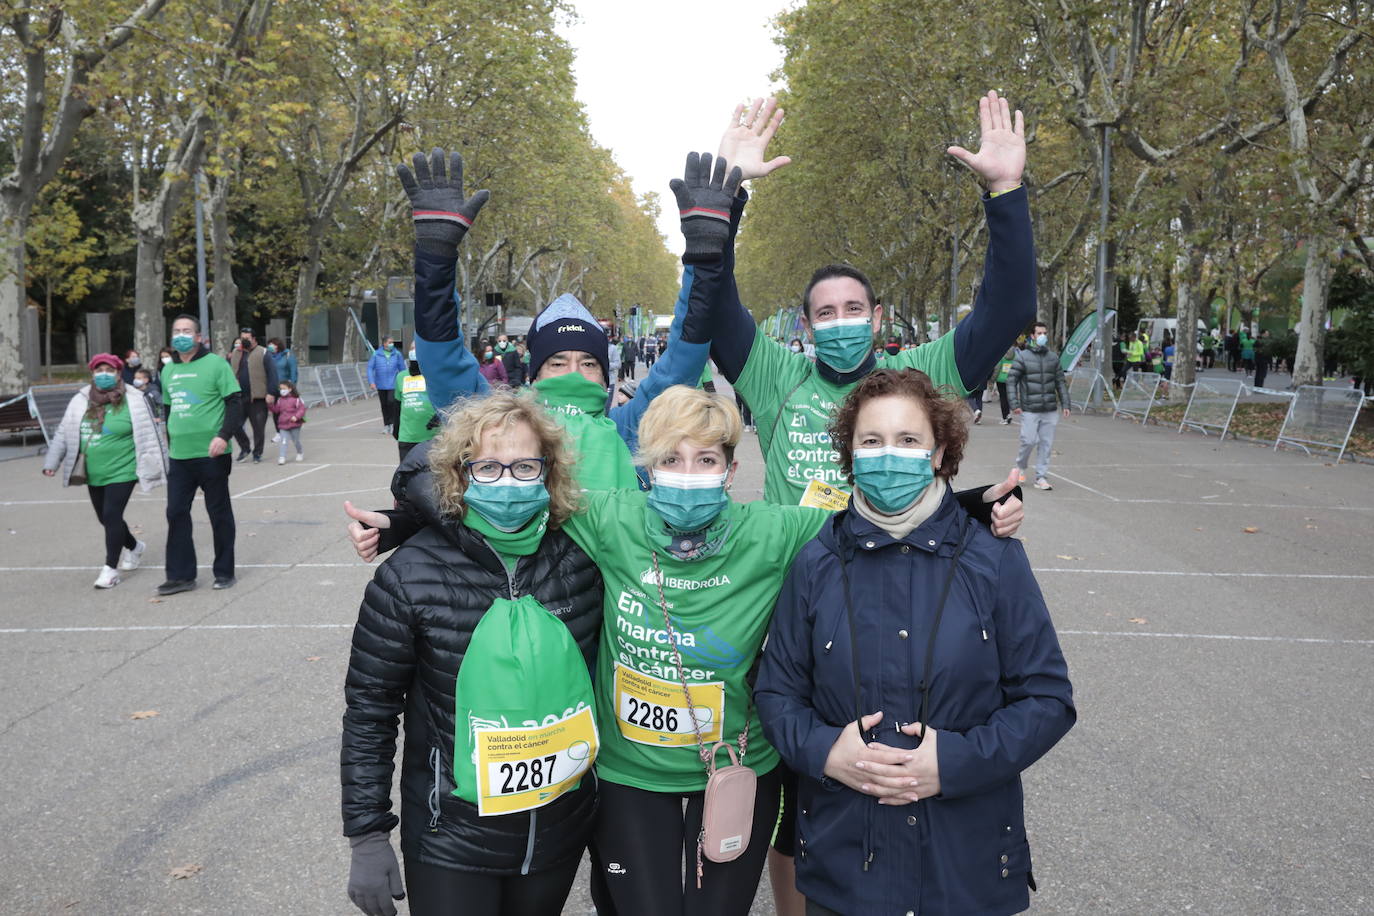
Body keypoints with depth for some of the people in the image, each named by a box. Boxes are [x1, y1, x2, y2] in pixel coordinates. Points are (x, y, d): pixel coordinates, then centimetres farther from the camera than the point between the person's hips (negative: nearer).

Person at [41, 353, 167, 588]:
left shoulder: (133, 401, -9)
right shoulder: (80, 401, 4)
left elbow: (150, 436, -7)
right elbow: (64, 434, 12)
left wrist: (154, 468, -7)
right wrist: (51, 462, 9)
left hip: (122, 472, -6)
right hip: (94, 475, 6)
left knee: (112, 516, -12)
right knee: (105, 518, 15)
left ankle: (110, 568, -2)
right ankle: (134, 547, 41)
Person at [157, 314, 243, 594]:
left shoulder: (215, 364, -6)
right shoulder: (168, 371, 13)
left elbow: (235, 402, -10)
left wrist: (223, 435, -21)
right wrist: (170, 441, 21)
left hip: (211, 455, -6)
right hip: (179, 456, 6)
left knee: (219, 513, 5)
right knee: (176, 513, 4)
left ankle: (224, 572, 16)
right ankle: (180, 575, 11)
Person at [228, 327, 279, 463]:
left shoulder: (263, 353, -1)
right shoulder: (235, 354, 14)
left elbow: (272, 374, -7)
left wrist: (271, 393, -13)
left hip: (258, 399, -4)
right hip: (239, 398, 4)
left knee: (259, 427, 0)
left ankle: (257, 453, 13)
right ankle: (244, 447, 23)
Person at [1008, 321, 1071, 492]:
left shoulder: (1053, 357, 10)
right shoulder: (1023, 357, -3)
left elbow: (1060, 382, 15)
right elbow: (1011, 380, -4)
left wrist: (1065, 404, 9)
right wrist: (1014, 404, -11)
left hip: (1050, 410, 4)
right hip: (1029, 410, -4)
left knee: (1046, 443, 4)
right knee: (1029, 441, -6)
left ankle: (1041, 477, 12)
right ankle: (1020, 467, 21)